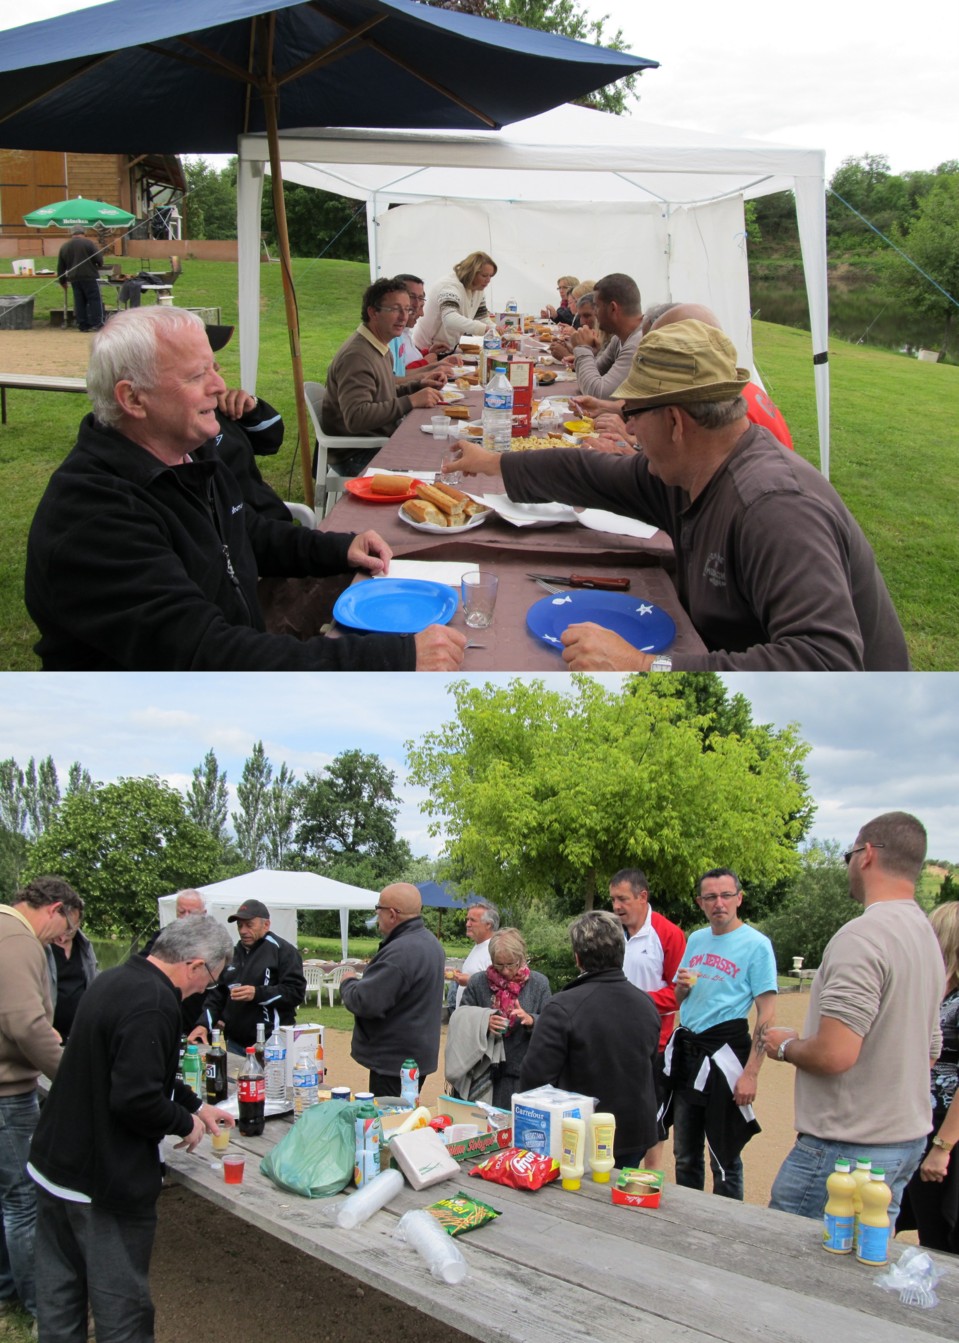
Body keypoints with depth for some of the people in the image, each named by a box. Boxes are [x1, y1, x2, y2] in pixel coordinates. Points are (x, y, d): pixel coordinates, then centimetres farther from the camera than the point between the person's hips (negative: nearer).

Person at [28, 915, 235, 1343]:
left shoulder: (114, 981, 7)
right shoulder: (154, 1004, -24)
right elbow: (136, 1099, -29)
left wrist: (195, 1104, 22)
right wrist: (185, 1123, -11)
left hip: (53, 1164, 9)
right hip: (105, 1180, -9)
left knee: (60, 1300, 19)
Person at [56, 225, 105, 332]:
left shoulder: (64, 247, 12)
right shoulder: (88, 243, -4)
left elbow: (60, 267, 15)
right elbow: (99, 259, -9)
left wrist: (62, 281, 25)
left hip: (74, 279, 5)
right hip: (90, 277, -5)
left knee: (79, 302, 8)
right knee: (94, 300, -1)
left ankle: (82, 325, 8)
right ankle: (96, 324, -7)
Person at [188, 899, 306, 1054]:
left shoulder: (283, 950, -4)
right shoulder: (232, 953, 16)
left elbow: (296, 992, -12)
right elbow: (217, 993, 16)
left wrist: (257, 994, -22)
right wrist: (204, 1024, 0)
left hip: (271, 1043, -6)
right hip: (235, 1043, 6)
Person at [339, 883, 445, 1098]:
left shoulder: (400, 952, -25)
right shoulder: (429, 942, 10)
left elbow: (365, 1002, -26)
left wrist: (347, 983, -6)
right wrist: (358, 982, 14)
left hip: (395, 1062, -10)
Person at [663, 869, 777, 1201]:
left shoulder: (756, 945, -8)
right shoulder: (696, 940, 12)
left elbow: (766, 1014, -12)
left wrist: (751, 1073, -19)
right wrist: (683, 986, -1)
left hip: (723, 1055, -6)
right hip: (685, 1052, 6)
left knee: (724, 1158, 2)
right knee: (685, 1156, 15)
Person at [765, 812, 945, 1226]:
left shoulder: (862, 936, -20)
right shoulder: (927, 936, 11)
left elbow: (835, 1054, -27)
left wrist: (787, 1046, -6)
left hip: (850, 1147, -9)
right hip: (909, 1136, 9)